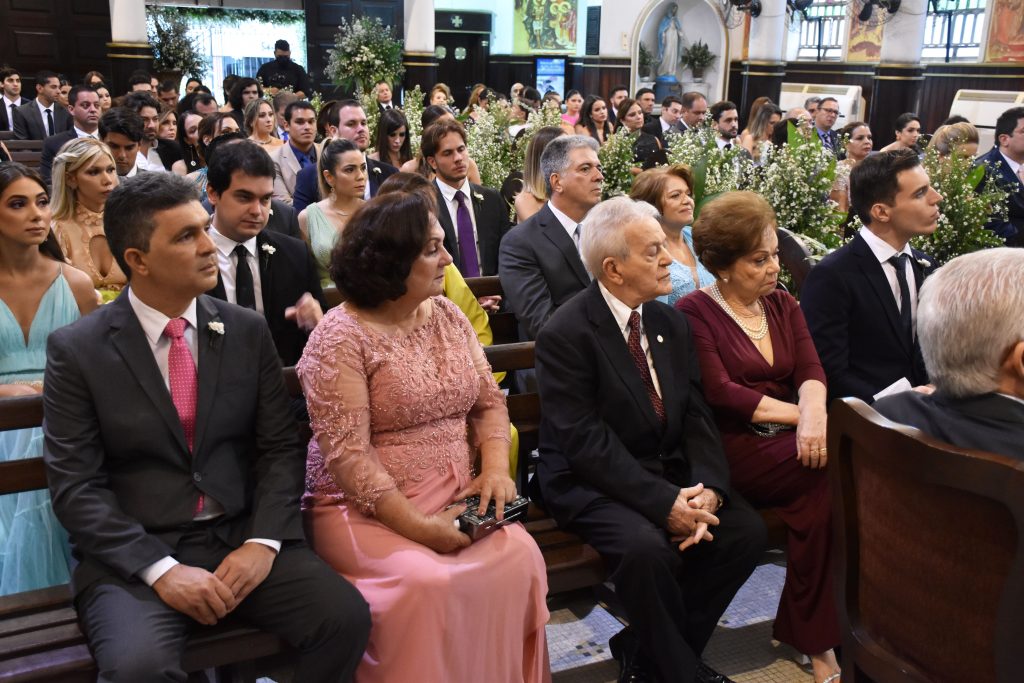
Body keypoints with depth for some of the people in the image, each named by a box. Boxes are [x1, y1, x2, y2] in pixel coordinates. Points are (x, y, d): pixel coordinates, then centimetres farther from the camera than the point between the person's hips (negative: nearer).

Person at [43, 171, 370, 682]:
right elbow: (75, 486, -7)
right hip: (135, 552, -3)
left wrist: (262, 542, -11)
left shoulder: (248, 332, 4)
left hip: (243, 537, 3)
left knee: (346, 616, -18)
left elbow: (280, 448, 5)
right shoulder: (77, 349, -4)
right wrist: (162, 570, -17)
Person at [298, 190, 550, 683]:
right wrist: (416, 525, -22)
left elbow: (489, 402, 10)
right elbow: (347, 454, -17)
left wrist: (495, 467, -9)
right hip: (366, 508, -5)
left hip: (456, 499, 5)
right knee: (427, 581, -31)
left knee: (519, 553, -20)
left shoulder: (448, 315, 8)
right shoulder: (339, 338, -12)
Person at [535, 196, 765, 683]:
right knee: (645, 546, -33)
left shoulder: (671, 323, 7)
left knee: (746, 530, -12)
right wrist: (665, 502, -25)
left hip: (672, 472, 7)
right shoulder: (565, 333, -15)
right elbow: (584, 441, -20)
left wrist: (707, 488, -14)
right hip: (592, 481, -7)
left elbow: (696, 416, 4)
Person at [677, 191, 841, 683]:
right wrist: (799, 414, -17)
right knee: (833, 466, -27)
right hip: (733, 447, -5)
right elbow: (720, 392, -12)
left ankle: (809, 631, -8)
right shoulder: (693, 314, -2)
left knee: (823, 488, -26)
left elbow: (809, 369, 3)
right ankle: (816, 635, -11)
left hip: (789, 439, 5)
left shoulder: (782, 304, 16)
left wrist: (815, 414, -20)